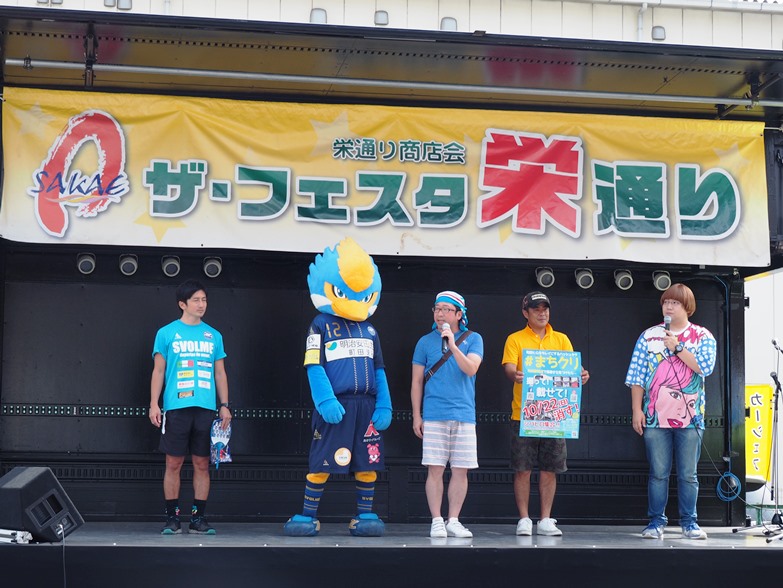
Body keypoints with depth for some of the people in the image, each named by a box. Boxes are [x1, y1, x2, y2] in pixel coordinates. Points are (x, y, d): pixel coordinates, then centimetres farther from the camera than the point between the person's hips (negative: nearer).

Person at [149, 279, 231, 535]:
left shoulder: (213, 335, 12)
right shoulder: (167, 333, 4)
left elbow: (220, 373, 15)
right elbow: (158, 371, 4)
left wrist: (224, 405, 7)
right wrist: (154, 404, -5)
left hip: (206, 408, 2)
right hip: (176, 407, -2)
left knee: (202, 464, 3)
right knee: (174, 463, 0)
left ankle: (198, 518, 9)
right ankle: (172, 518, 7)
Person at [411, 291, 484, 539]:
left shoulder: (473, 339, 7)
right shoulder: (425, 342, 8)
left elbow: (470, 369, -9)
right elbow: (416, 381, 9)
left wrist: (452, 344, -18)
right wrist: (416, 416, 3)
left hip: (464, 416, 1)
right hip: (434, 416, -1)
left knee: (461, 471, 2)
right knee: (435, 469, -4)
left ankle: (453, 521, 11)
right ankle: (436, 522, 4)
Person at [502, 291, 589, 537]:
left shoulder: (561, 339, 10)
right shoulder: (515, 339, 2)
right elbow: (509, 367, -11)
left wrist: (580, 375, -21)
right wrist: (515, 375, -35)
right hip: (523, 414, -2)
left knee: (549, 470, 6)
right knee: (522, 469, 0)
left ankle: (545, 520, 14)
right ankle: (524, 519, 9)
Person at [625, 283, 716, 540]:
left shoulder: (703, 336, 5)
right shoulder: (649, 336, 7)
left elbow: (705, 367, -12)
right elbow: (637, 377, 5)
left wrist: (677, 347, -13)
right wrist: (637, 410, -1)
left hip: (690, 417, 0)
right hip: (656, 416, 0)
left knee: (688, 474, 4)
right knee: (658, 473, 2)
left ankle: (689, 523, 13)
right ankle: (656, 522, 9)